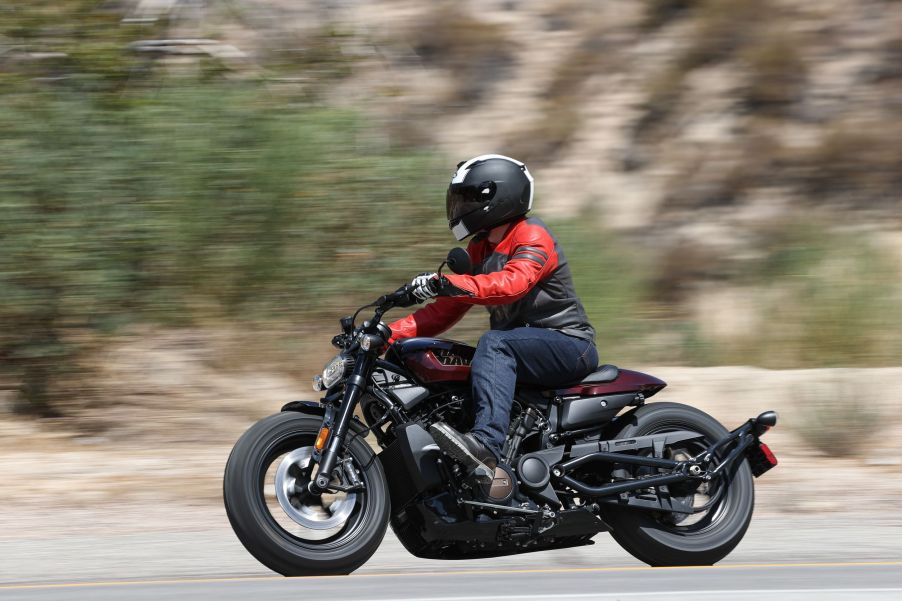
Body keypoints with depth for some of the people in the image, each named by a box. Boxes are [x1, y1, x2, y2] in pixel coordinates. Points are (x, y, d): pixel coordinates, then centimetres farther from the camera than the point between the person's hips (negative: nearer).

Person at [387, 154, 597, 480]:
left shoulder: (533, 237, -11)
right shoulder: (480, 250, 17)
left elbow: (512, 282, -31)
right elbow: (444, 312, 14)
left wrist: (447, 283, -40)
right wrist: (387, 334, 1)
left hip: (569, 345, -9)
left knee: (494, 343, -35)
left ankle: (486, 444, -54)